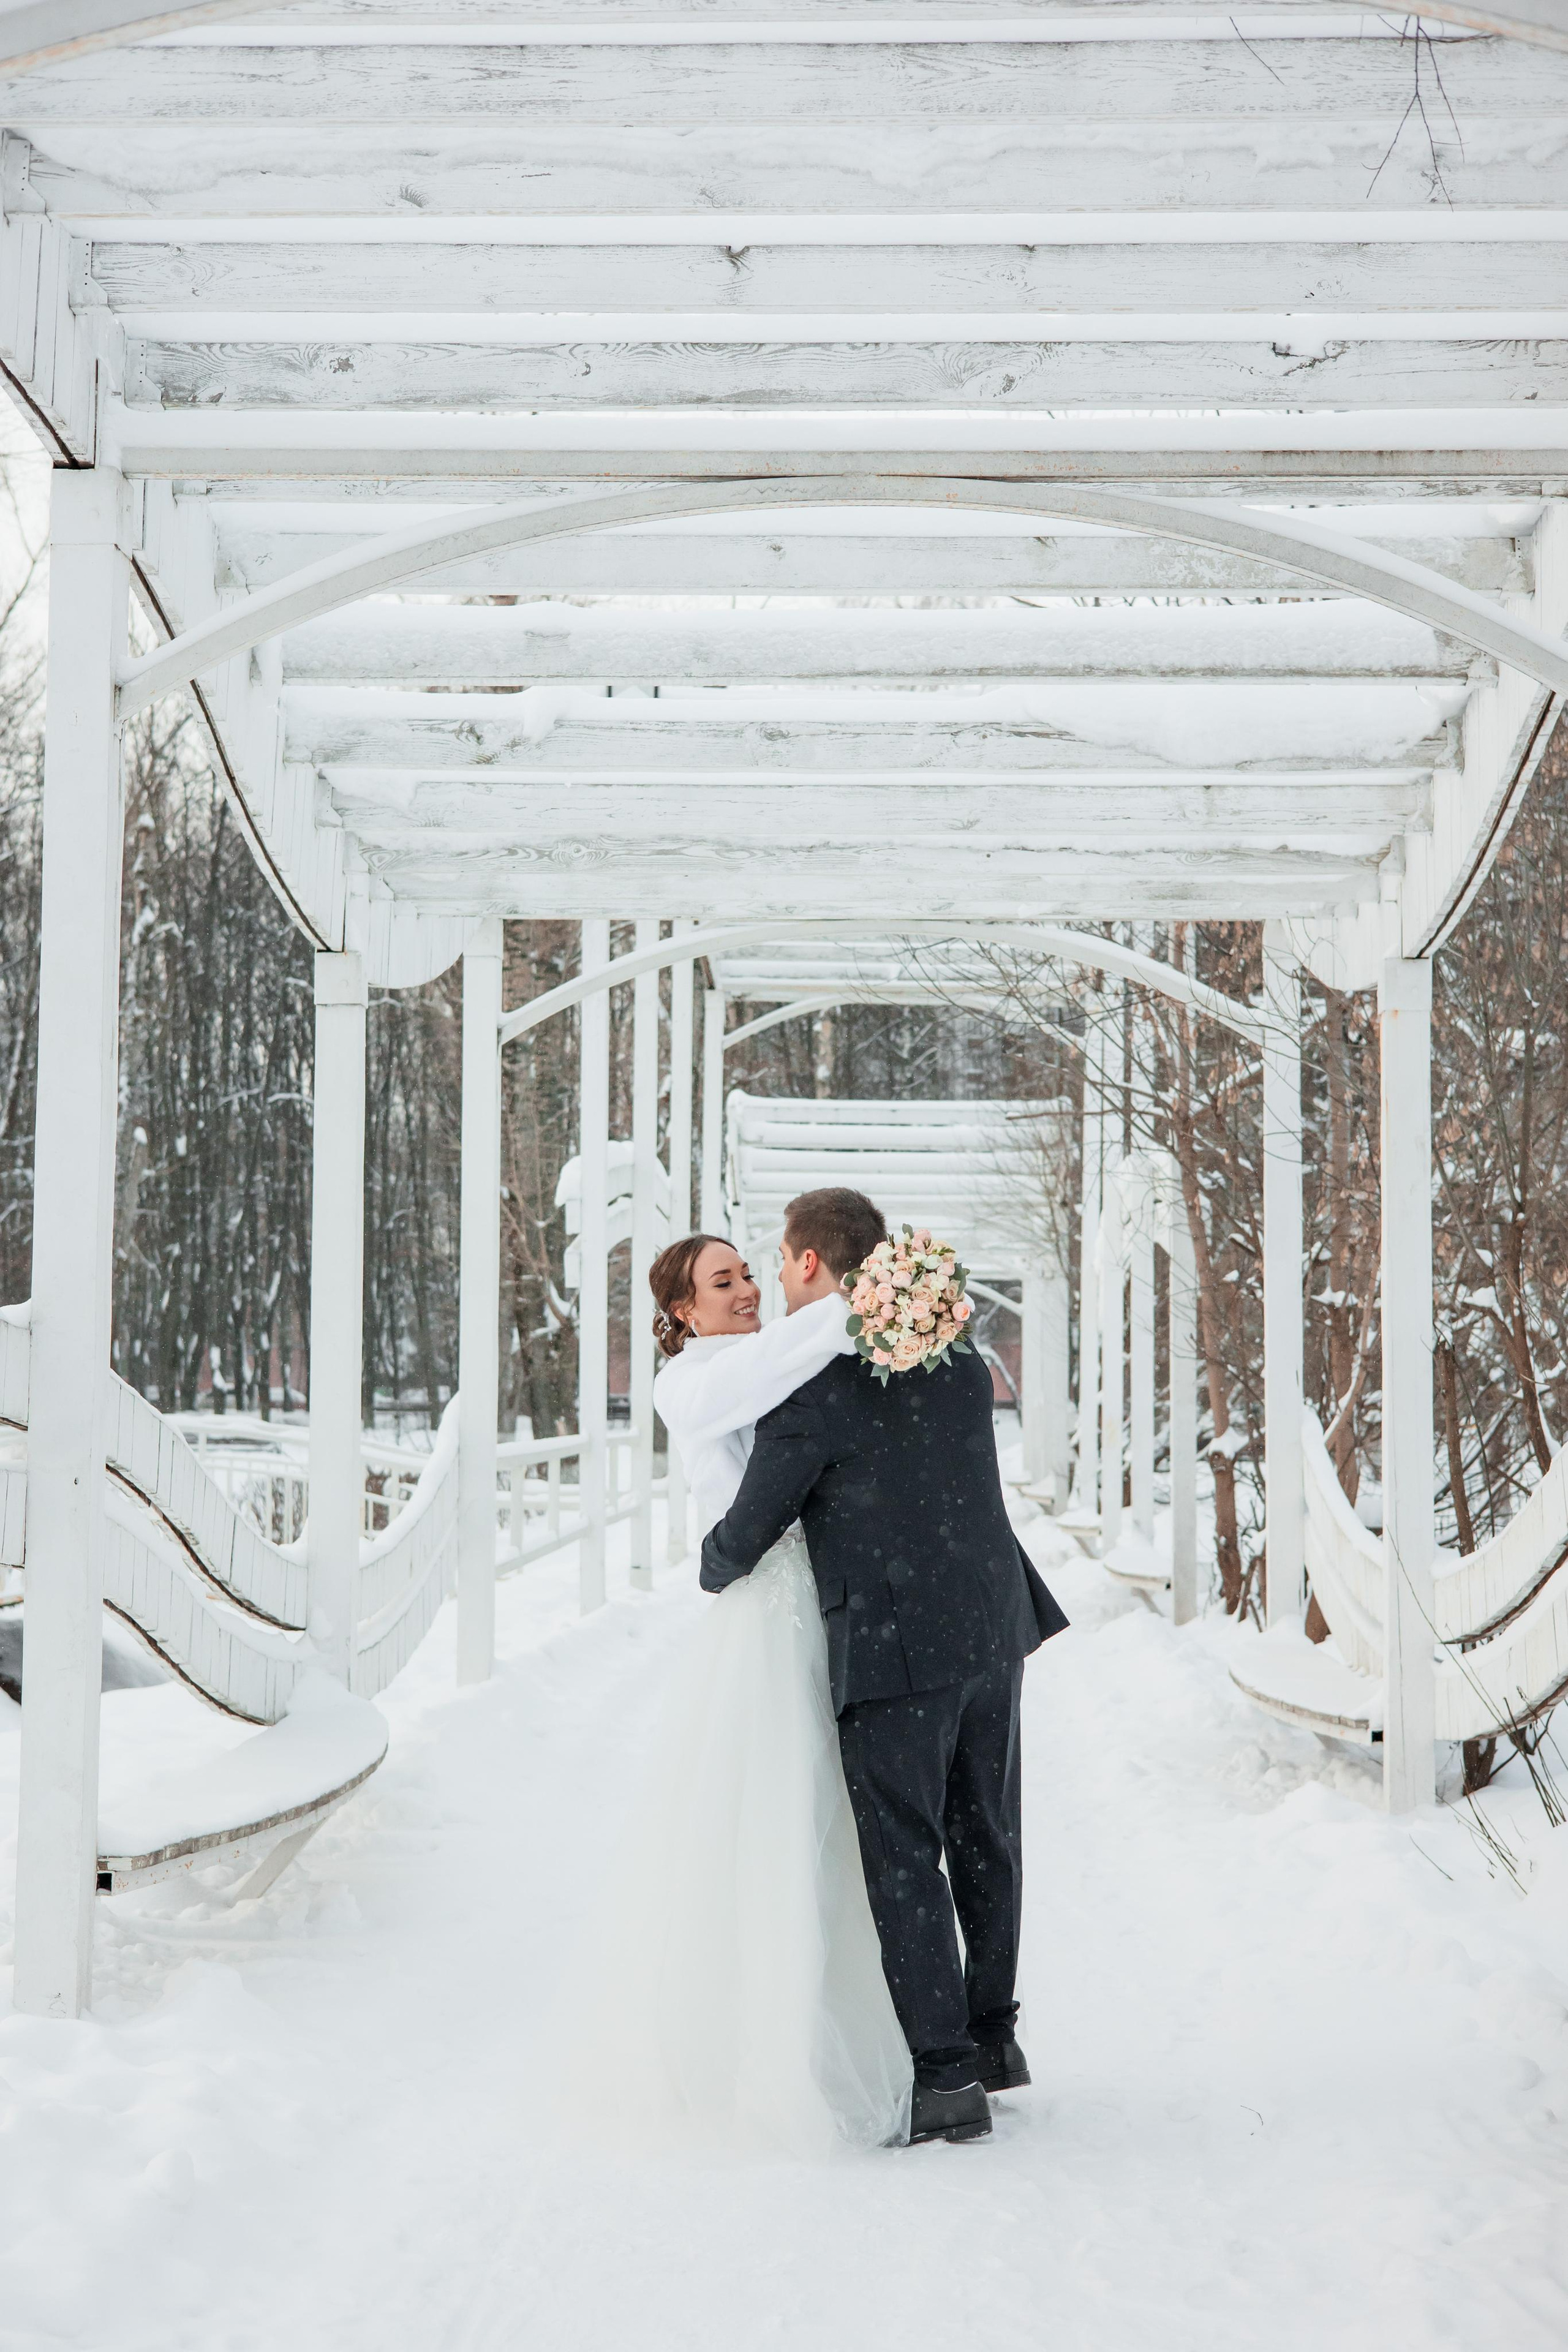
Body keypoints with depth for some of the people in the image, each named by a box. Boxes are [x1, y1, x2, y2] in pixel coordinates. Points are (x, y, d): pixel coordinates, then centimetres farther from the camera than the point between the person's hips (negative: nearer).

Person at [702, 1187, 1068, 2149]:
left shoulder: (812, 1389, -13)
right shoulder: (961, 1356, 7)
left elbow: (746, 1536, -5)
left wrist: (714, 1572, 17)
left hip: (894, 1649, -7)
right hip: (992, 1631, 7)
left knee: (906, 1863, 1)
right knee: (984, 1842, 19)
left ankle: (946, 2076, 2)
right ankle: (993, 2035, 33)